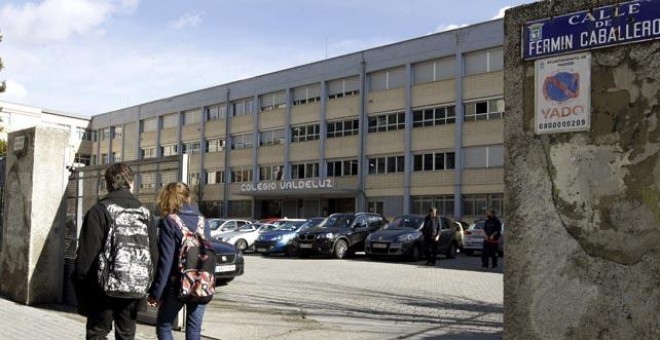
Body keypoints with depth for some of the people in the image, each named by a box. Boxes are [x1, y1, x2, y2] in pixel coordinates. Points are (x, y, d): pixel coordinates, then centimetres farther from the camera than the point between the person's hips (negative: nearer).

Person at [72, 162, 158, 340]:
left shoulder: (99, 210, -7)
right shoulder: (145, 213, 8)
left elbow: (86, 253, -10)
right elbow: (154, 253, 8)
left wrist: (79, 283, 0)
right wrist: (148, 285, 15)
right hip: (136, 289, 4)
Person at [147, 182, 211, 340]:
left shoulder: (169, 222, -9)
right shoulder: (202, 220, 7)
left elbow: (165, 261, -13)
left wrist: (155, 293, -8)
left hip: (178, 284, -4)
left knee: (163, 325, 14)